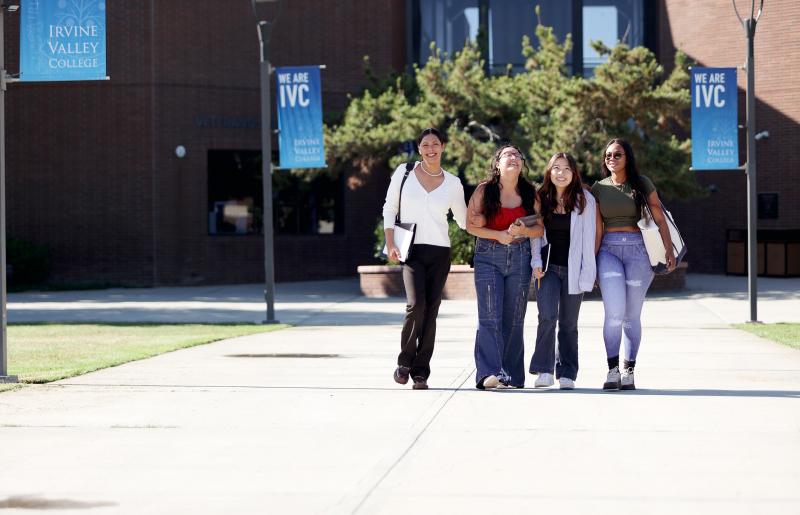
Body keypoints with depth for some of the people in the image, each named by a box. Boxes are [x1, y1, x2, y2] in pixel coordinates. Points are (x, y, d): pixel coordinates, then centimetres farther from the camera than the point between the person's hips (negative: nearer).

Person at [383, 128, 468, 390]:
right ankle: (405, 362, -1)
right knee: (416, 304, -20)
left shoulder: (453, 183, 9)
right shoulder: (404, 173, 6)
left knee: (430, 312, -2)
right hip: (411, 251, -2)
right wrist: (390, 244, -1)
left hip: (439, 252, 2)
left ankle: (420, 372, 6)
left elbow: (463, 221, 19)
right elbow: (389, 209, 9)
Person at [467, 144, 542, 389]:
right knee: (490, 316, -13)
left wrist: (524, 231, -14)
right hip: (489, 256, -3)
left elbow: (541, 228, 7)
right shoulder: (484, 191, 1)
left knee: (514, 319, 4)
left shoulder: (530, 193, 8)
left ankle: (512, 375, 10)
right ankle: (489, 373, -20)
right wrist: (499, 235, -12)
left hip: (520, 258, 3)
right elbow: (471, 225, -1)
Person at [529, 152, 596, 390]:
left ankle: (567, 374, 11)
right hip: (548, 268, 1)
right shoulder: (541, 199, 6)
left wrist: (587, 272, -6)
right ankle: (544, 370, -11)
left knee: (569, 323, 4)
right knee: (547, 317, -16)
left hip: (572, 269, -1)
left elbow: (588, 237, -1)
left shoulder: (584, 200, 0)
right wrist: (536, 262, -3)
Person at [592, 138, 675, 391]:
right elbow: (597, 230, 7)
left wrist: (669, 251, -7)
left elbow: (660, 219, 3)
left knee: (632, 315, 1)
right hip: (608, 250, 0)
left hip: (637, 249, 0)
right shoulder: (599, 188, 9)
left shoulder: (642, 184, 5)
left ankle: (628, 372, 8)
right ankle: (612, 370, -10)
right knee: (614, 311, -14)